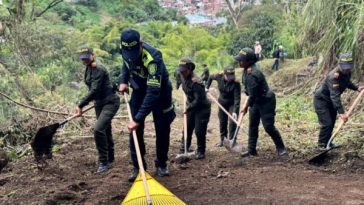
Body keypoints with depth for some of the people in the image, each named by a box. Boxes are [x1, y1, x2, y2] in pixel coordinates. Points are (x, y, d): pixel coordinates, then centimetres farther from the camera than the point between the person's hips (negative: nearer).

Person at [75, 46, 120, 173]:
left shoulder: (98, 69, -19)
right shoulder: (89, 68, 8)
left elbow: (94, 90, -26)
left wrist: (80, 105, -27)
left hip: (110, 102, -9)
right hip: (99, 103, 9)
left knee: (98, 129, -21)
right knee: (105, 131, 18)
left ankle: (103, 162, -10)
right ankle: (110, 158, 34)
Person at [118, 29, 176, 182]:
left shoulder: (153, 58, -39)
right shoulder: (126, 50, -18)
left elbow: (153, 93, -42)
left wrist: (138, 119, -45)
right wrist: (123, 80, -8)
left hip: (159, 92, -4)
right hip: (139, 91, 5)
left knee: (162, 130, 3)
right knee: (135, 130, -3)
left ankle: (161, 165, 20)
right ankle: (138, 166, 6)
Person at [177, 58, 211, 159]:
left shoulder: (195, 82, -29)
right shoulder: (183, 77, -4)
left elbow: (198, 100, -28)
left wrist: (188, 108, -20)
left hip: (202, 108, -8)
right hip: (191, 107, 8)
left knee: (199, 131, -5)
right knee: (187, 128, 12)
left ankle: (200, 152, 11)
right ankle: (183, 149, 25)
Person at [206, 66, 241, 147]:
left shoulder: (236, 83, -29)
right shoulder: (219, 77, -19)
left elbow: (237, 98, -34)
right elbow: (210, 77, 5)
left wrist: (235, 111, -41)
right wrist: (207, 87, 4)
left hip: (232, 104, -4)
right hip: (222, 102, 4)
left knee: (232, 122, -10)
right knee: (222, 121, 11)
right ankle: (222, 140, 24)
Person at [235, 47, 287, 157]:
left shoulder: (253, 74, -30)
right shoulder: (248, 69, -4)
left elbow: (252, 94, -25)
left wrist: (246, 107, -14)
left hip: (266, 101, -10)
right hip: (256, 101, 10)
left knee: (268, 126, -4)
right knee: (252, 125, 10)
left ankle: (281, 148, 13)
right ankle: (251, 149, 17)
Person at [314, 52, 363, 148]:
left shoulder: (347, 73, -8)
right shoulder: (334, 76, -35)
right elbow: (335, 96, -41)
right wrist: (341, 112, -47)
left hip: (330, 101, 9)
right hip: (321, 100, -9)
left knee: (332, 122, 15)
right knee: (327, 123, -13)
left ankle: (328, 142, 29)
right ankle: (322, 145, 0)